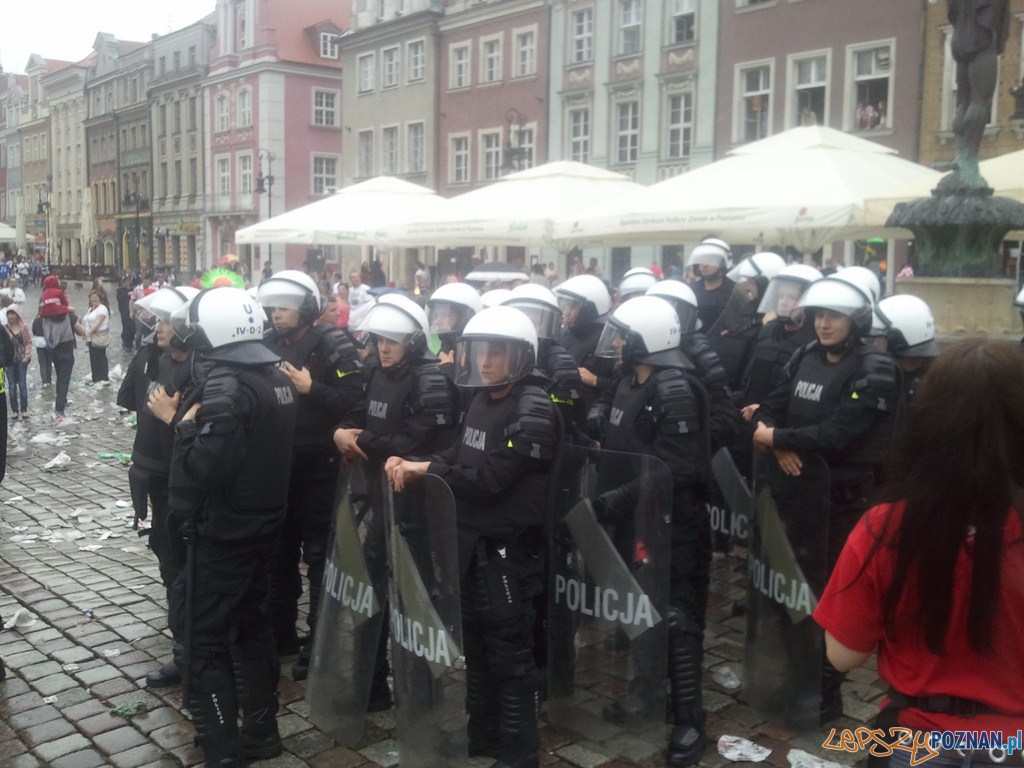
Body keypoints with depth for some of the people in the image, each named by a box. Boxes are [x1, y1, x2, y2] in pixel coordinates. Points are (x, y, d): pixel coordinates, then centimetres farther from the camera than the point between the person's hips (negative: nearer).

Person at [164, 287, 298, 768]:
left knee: (205, 636, 3)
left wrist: (186, 426, -13)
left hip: (223, 530, -9)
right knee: (252, 623, 19)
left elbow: (202, 468, -28)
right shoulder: (277, 378, 5)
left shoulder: (226, 388, -22)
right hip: (266, 521, 9)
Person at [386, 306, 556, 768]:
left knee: (510, 649, 2)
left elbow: (490, 479, -24)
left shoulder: (533, 412, -19)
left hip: (509, 546, -9)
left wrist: (425, 470, -16)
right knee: (474, 640, 19)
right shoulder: (483, 400, 9)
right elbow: (460, 457, 12)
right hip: (471, 539, 9)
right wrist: (412, 464, -6)